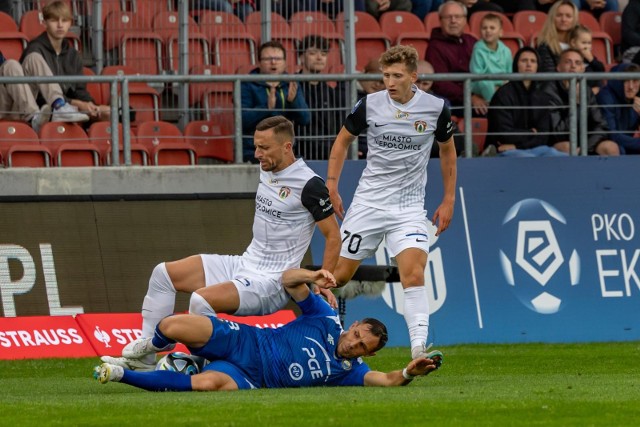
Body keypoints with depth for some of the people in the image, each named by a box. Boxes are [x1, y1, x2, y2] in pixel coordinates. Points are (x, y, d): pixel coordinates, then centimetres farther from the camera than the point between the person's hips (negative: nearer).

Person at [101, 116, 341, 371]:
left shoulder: (308, 184, -16)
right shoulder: (267, 170, 9)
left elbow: (333, 235, -12)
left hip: (271, 282, -9)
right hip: (245, 264, 9)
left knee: (201, 300, -31)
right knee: (164, 274, 3)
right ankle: (144, 358, 2)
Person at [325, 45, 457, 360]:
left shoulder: (435, 108, -5)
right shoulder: (370, 104, -5)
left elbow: (447, 149, 13)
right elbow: (343, 139, 12)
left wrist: (449, 199, 11)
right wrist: (331, 185, 6)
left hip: (409, 207, -1)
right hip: (368, 201, 1)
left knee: (413, 272, -21)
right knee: (340, 273, 5)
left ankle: (419, 345, -25)